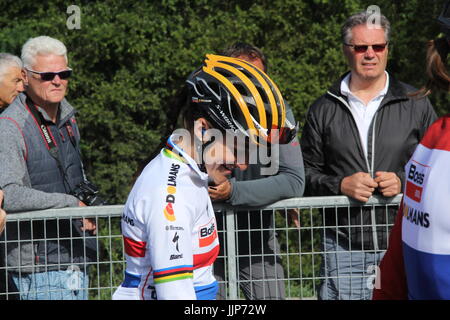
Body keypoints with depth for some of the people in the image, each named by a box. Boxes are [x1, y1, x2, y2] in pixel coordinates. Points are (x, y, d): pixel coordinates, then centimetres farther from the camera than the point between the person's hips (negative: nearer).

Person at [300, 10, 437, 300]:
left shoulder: (415, 104, 6)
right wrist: (340, 184, -10)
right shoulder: (324, 109, 9)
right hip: (344, 248, 1)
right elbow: (306, 170, 10)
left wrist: (403, 182, -10)